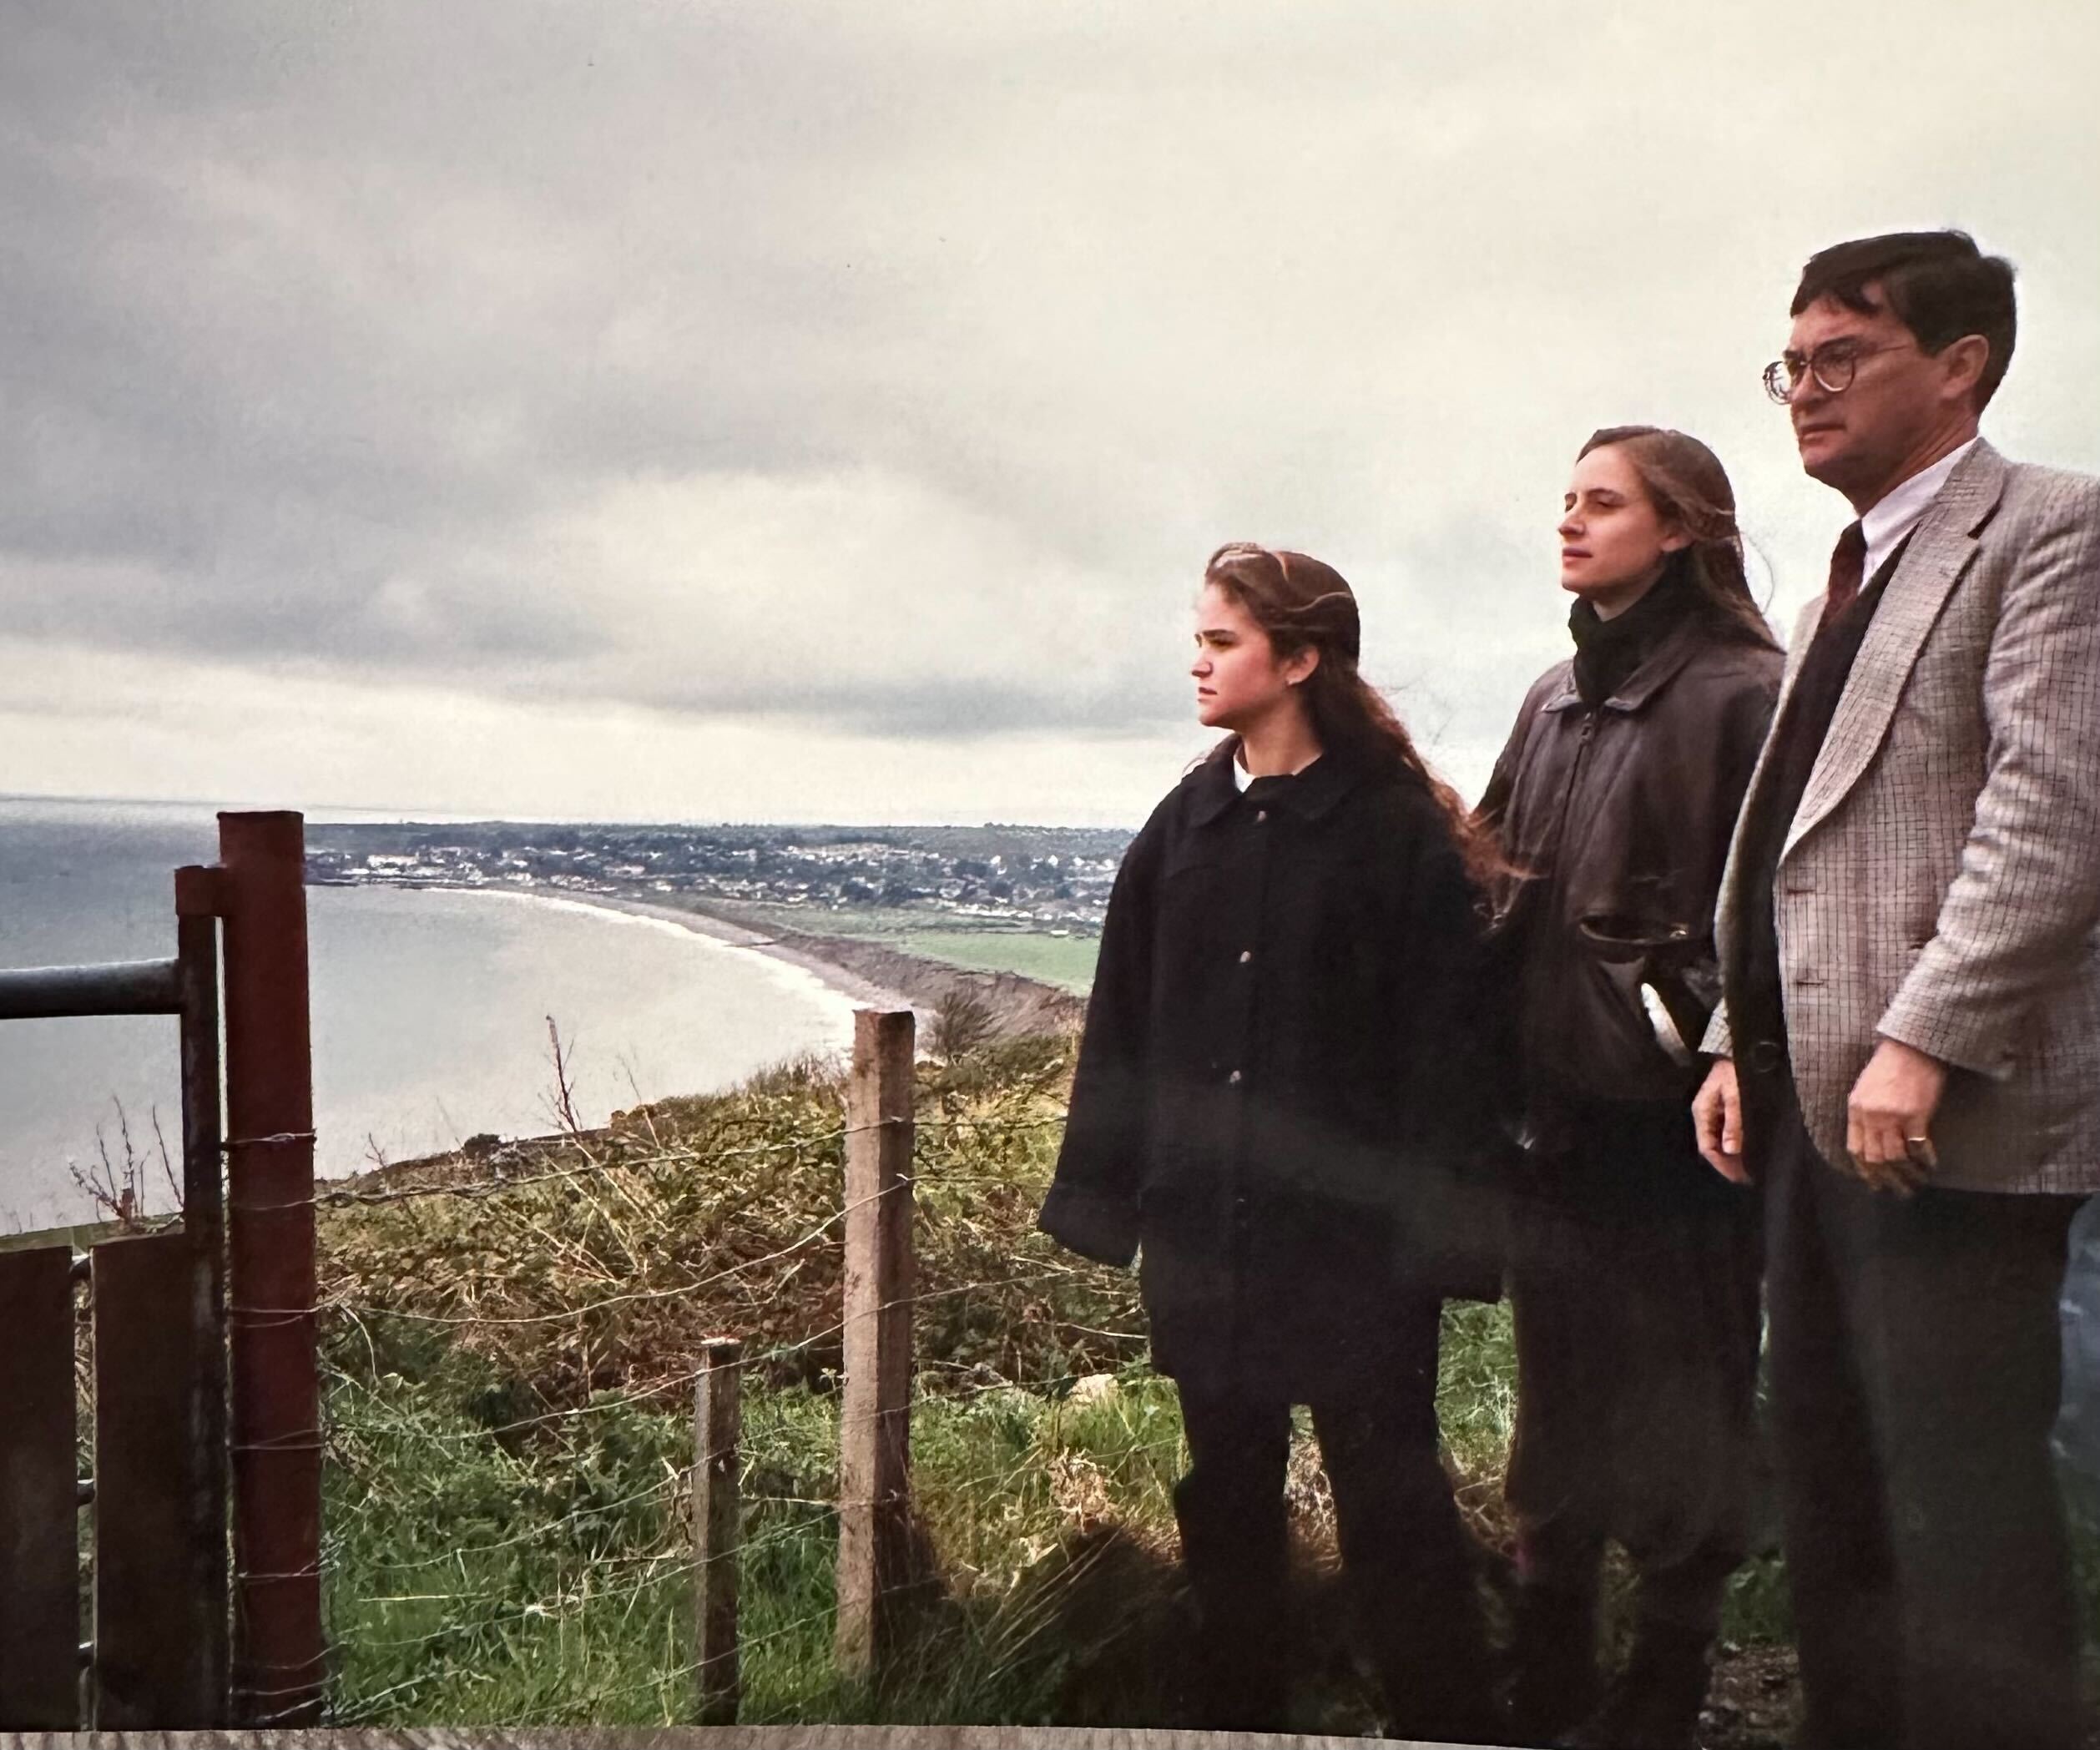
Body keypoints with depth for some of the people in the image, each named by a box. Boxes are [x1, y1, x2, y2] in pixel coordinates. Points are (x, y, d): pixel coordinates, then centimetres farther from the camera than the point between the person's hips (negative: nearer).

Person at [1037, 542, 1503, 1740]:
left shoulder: (1399, 827, -6)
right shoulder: (1184, 828, 8)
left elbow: (1439, 1039, -9)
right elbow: (1124, 1023, 9)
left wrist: (1429, 1225, -13)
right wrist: (1110, 1196, 6)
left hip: (1351, 1227, -5)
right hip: (1205, 1225, 5)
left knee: (1388, 1491, 3)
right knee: (1227, 1493, 15)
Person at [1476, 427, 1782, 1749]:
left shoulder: (1745, 694, -10)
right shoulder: (1558, 699, 13)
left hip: (1675, 1119, -7)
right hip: (1563, 1111, 7)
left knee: (1683, 1411, 6)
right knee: (1561, 1395, 17)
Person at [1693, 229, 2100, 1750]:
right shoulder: (1851, 578, 22)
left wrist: (1920, 1039, -23)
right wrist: (1739, 1046, 13)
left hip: (1946, 1115, -9)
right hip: (1815, 1110, 9)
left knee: (1958, 1509, -4)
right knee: (1831, 1496, 15)